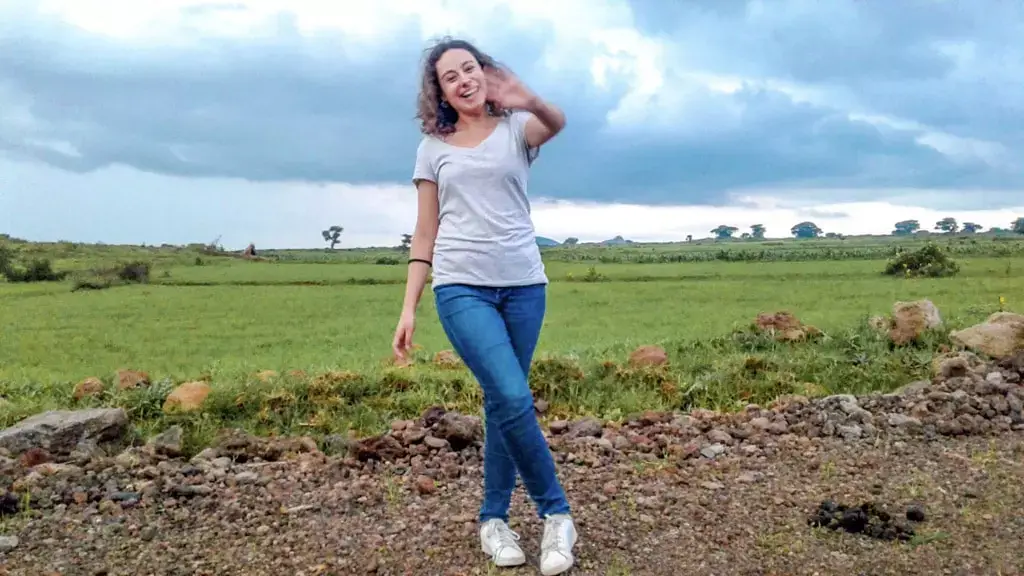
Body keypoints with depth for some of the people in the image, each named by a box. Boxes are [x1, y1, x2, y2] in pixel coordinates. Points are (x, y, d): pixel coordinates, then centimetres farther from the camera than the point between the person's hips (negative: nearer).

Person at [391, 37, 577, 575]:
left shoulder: (517, 129, 7)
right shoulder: (433, 148, 9)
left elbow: (557, 124, -19)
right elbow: (424, 235, 9)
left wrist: (530, 100, -42)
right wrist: (408, 309, 2)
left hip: (523, 285, 1)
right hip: (461, 288, -1)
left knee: (503, 402, 7)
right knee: (513, 398, -16)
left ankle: (494, 517, 23)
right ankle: (556, 512, 2)